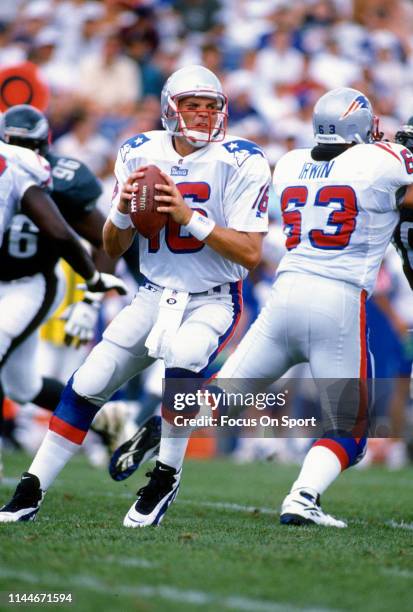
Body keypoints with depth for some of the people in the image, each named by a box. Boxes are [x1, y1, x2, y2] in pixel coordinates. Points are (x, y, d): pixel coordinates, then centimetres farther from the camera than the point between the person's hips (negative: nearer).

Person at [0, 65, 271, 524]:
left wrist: (189, 217, -26)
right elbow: (112, 250, 5)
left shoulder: (240, 163, -13)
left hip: (212, 301, -4)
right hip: (154, 295, 4)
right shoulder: (140, 155, -1)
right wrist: (122, 210, -16)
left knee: (184, 355, -35)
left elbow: (250, 254, -18)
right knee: (87, 385, -5)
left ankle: (166, 476, -15)